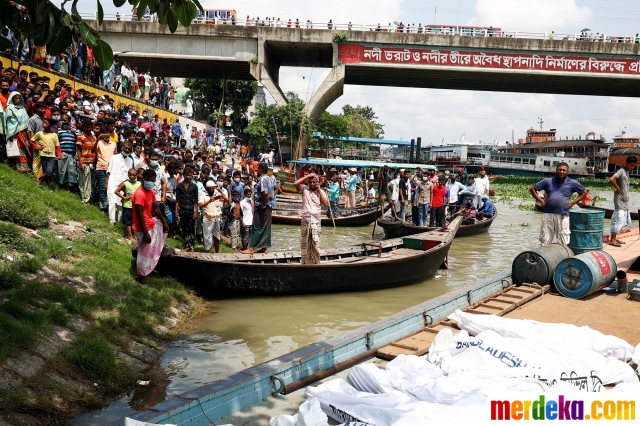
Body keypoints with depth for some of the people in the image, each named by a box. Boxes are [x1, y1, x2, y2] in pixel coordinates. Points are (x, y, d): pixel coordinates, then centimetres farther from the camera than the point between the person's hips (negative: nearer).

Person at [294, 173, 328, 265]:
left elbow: (326, 204, -3)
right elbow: (296, 183, -13)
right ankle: (305, 262, 12)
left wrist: (319, 190, -1)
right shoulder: (304, 189, 6)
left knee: (316, 244, -3)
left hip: (316, 220, 0)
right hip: (305, 220, 0)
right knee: (305, 243, 4)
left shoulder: (321, 191, 10)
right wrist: (307, 176, -5)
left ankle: (316, 263, 3)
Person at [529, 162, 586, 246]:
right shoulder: (548, 181, 8)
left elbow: (584, 192, 17)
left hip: (563, 216, -1)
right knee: (545, 241, 4)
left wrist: (573, 202, 5)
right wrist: (540, 200, 3)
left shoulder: (572, 183, 6)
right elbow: (532, 189, 12)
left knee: (563, 243, 2)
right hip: (548, 214, 1)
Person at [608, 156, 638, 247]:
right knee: (618, 219, -8)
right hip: (620, 201, -9)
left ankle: (614, 238, 17)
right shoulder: (621, 171, -15)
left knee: (621, 221, 11)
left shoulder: (626, 172, 13)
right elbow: (611, 179, -32)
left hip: (624, 201, 9)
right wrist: (618, 189, -21)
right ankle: (612, 240, -5)